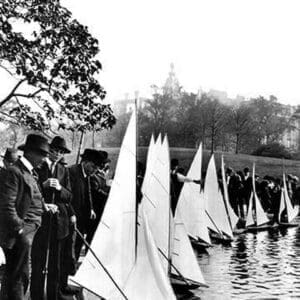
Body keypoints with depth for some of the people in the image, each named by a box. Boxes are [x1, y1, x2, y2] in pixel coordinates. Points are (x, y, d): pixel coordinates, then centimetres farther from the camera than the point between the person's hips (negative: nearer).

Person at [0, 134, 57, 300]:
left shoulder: (30, 172, 15)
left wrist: (44, 206, 9)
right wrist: (20, 229, -21)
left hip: (31, 230, 10)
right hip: (19, 233, -10)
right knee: (19, 276, -5)